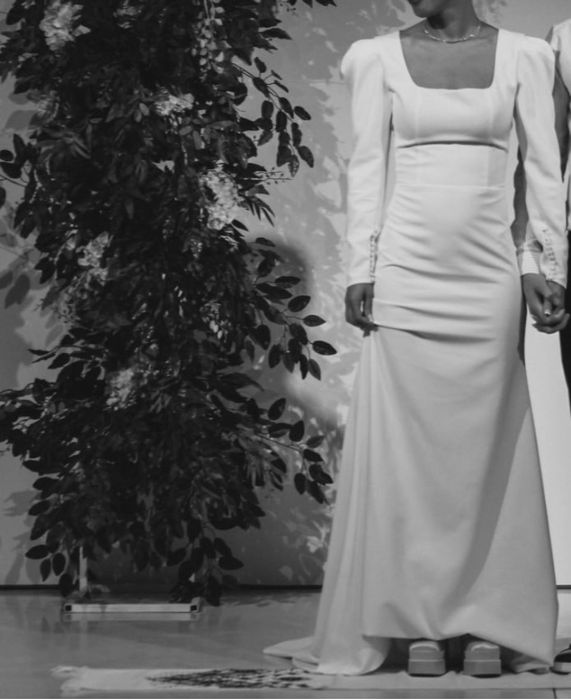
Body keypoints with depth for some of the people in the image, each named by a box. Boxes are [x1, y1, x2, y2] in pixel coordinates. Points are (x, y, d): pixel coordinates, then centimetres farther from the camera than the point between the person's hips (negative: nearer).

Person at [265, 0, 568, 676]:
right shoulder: (381, 57, 5)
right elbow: (366, 167, 4)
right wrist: (361, 270, -3)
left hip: (489, 268, 0)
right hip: (407, 266, 0)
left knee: (488, 443, 1)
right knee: (407, 441, -1)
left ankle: (487, 623, 6)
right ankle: (419, 619, 5)